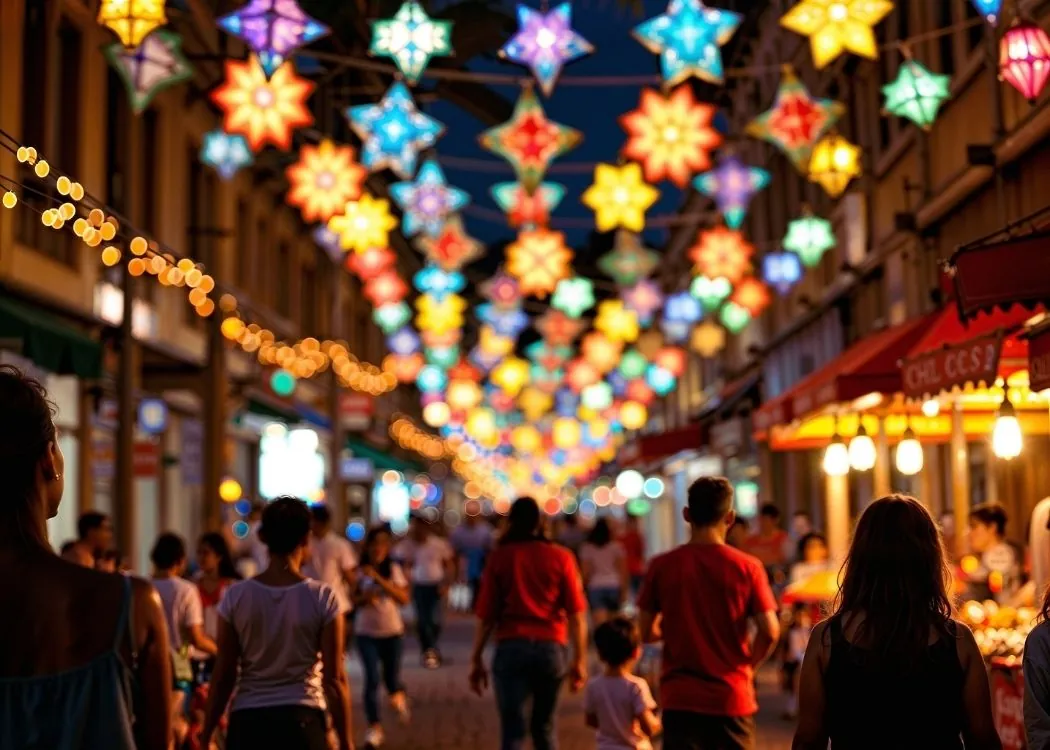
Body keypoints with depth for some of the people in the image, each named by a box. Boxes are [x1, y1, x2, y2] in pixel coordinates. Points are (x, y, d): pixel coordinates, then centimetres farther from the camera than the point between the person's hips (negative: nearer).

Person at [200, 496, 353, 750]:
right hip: (302, 722, -1)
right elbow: (334, 678, -6)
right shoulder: (323, 598, -6)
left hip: (247, 723, 1)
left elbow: (223, 675, 0)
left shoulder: (236, 597, -3)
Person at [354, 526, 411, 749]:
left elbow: (404, 598, -14)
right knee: (372, 680, -9)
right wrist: (363, 598, -18)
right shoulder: (359, 572, -4)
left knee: (391, 676, 9)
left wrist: (379, 579, -23)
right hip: (366, 633, -1)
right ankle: (374, 728, 0)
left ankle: (398, 694, 46)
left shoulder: (394, 569, -5)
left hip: (393, 632, 1)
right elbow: (352, 600, 5)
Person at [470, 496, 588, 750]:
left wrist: (476, 659, 4)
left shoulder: (499, 557, 2)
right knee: (544, 726, 19)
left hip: (512, 647, -2)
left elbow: (486, 615, -2)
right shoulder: (561, 557, 4)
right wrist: (580, 659, 3)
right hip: (551, 647, 2)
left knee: (512, 729, -1)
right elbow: (576, 614, -1)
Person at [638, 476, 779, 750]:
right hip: (732, 697, 0)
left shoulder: (661, 566, -4)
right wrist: (749, 664, 8)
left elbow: (647, 631, 0)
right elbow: (770, 632, -10)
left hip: (680, 698, 0)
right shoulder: (747, 567, -6)